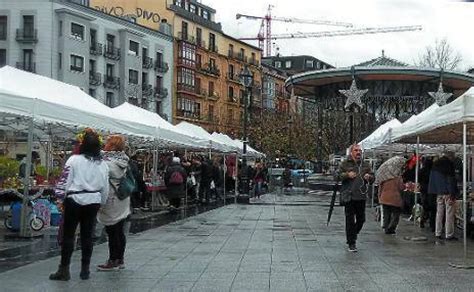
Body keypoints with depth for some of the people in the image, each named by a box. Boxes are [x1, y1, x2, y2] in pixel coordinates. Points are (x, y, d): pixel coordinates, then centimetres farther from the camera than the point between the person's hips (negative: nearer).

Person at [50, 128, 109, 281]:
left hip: (74, 200, -4)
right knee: (87, 235, 10)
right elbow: (105, 187, 8)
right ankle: (85, 269, 15)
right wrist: (101, 202, 20)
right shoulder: (103, 164, 3)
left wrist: (60, 198, 3)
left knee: (68, 235, 1)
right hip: (93, 202, 4)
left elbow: (64, 181, -8)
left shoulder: (74, 160, -9)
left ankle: (64, 270, 2)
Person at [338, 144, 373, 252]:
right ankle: (351, 243, 6)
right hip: (349, 196, -4)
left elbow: (372, 177, 18)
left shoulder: (365, 165, 13)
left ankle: (353, 234, 35)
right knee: (350, 220, -2)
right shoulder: (345, 164, 1)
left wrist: (369, 177, -5)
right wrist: (347, 175, -19)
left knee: (361, 219, 10)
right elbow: (338, 176, -2)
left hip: (361, 196, 4)